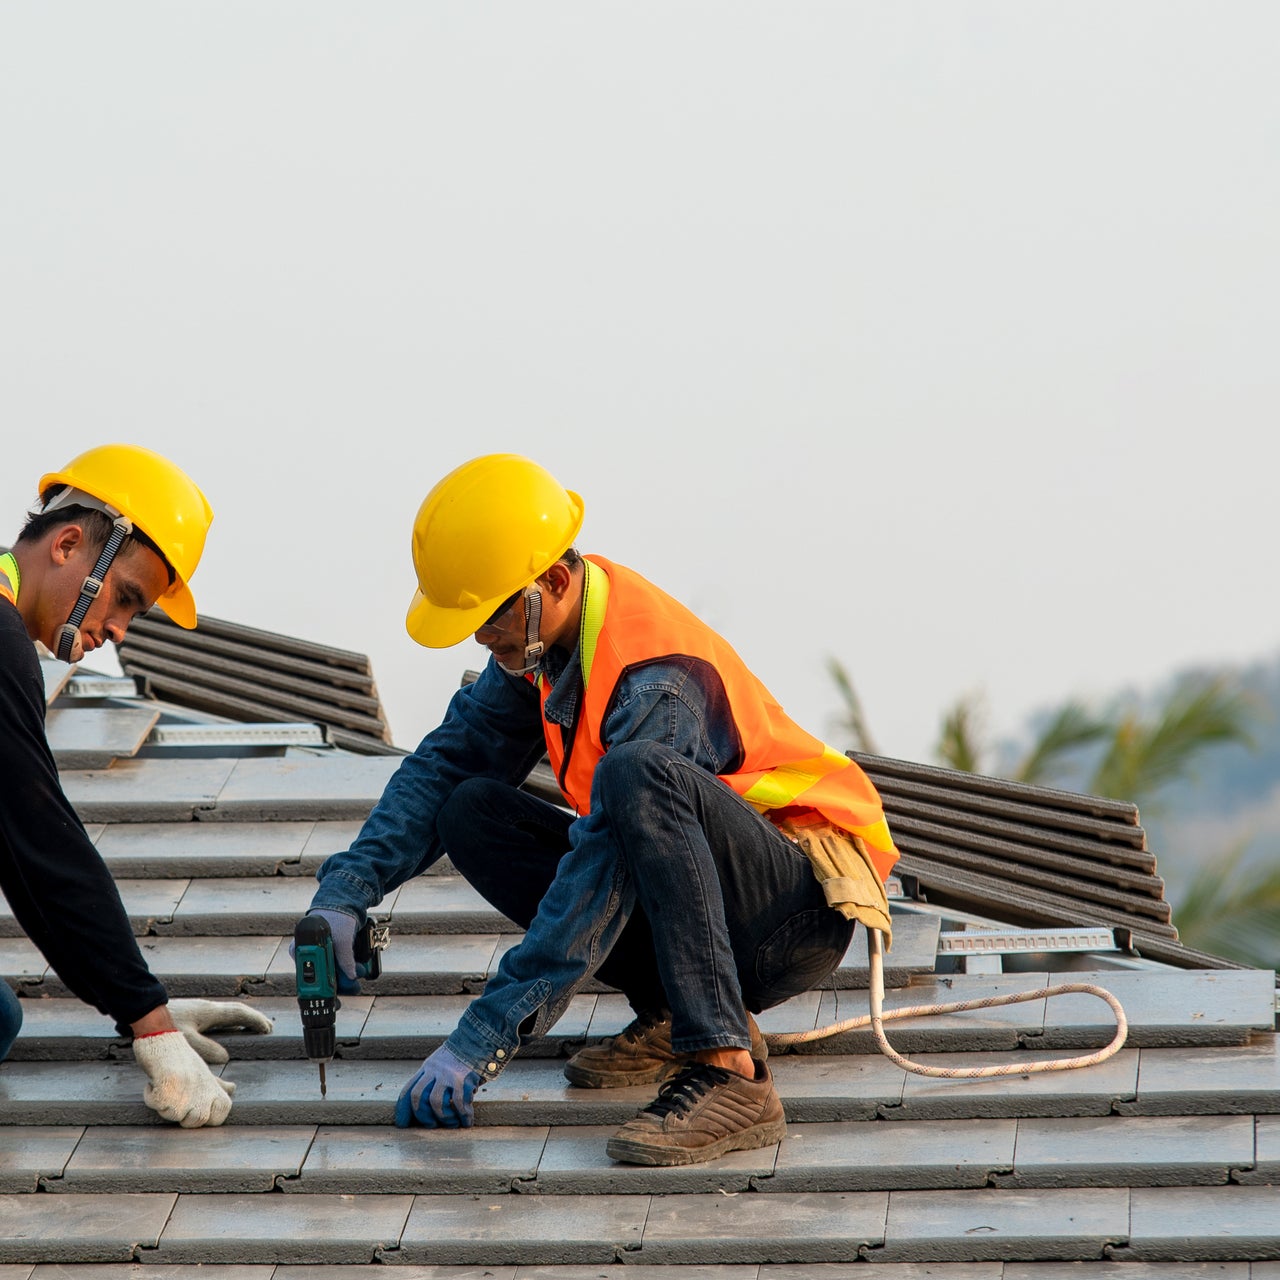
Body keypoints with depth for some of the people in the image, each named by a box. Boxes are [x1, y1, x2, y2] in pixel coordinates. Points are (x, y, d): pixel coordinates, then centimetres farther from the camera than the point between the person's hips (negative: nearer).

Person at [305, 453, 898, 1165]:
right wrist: (346, 892, -8)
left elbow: (602, 877, -32)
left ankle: (729, 1075, -39)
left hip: (804, 912, -9)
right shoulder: (543, 632, -1)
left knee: (635, 775, -37)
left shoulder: (657, 682, -27)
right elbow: (448, 762, 7)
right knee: (473, 815, -5)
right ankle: (676, 1018, -2)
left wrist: (480, 1044, -33)